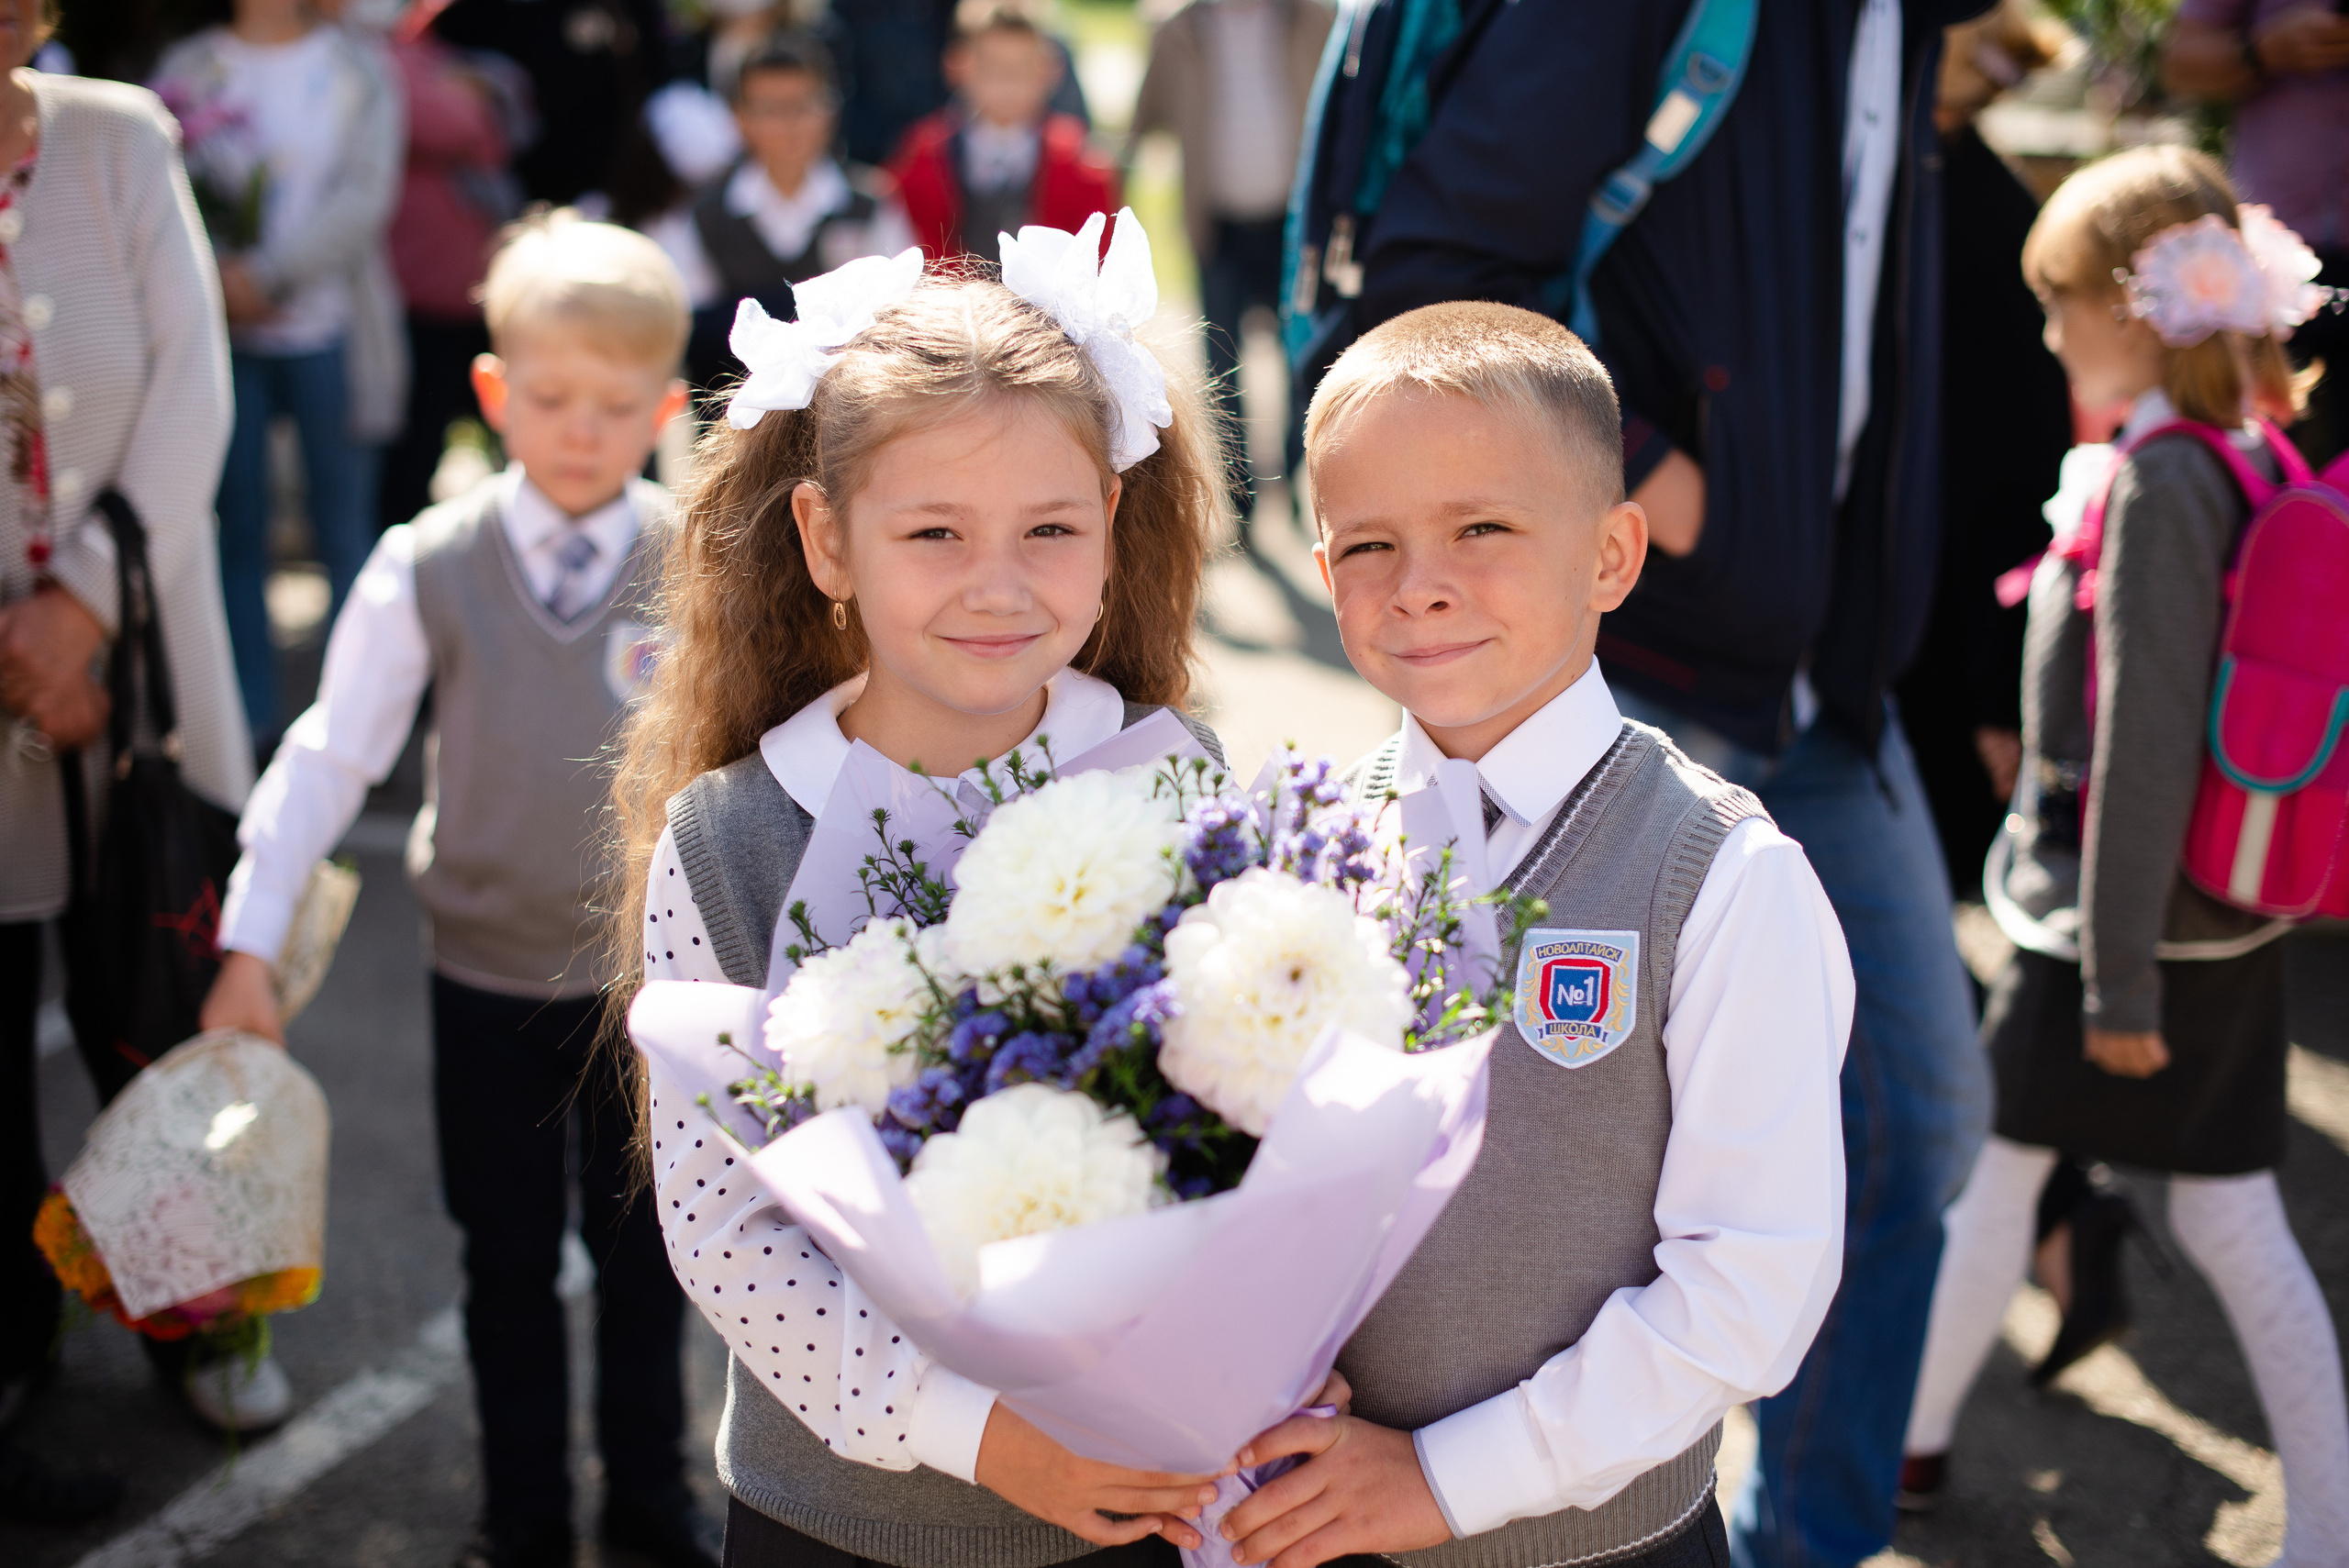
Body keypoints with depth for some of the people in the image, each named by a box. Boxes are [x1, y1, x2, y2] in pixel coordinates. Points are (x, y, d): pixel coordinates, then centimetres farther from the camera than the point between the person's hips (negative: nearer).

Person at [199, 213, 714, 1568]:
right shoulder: (429, 569, -11)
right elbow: (332, 755, -5)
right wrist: (252, 938, -5)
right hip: (489, 972, 0)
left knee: (641, 1243, 15)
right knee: (507, 1254, 13)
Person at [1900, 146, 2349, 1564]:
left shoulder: (2157, 485, -20)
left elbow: (2145, 749, -22)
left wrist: (2118, 977, -19)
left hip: (2132, 922, -8)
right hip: (2234, 922, 8)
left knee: (2000, 1162, 11)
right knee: (2234, 1219, 12)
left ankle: (1913, 1435, 30)